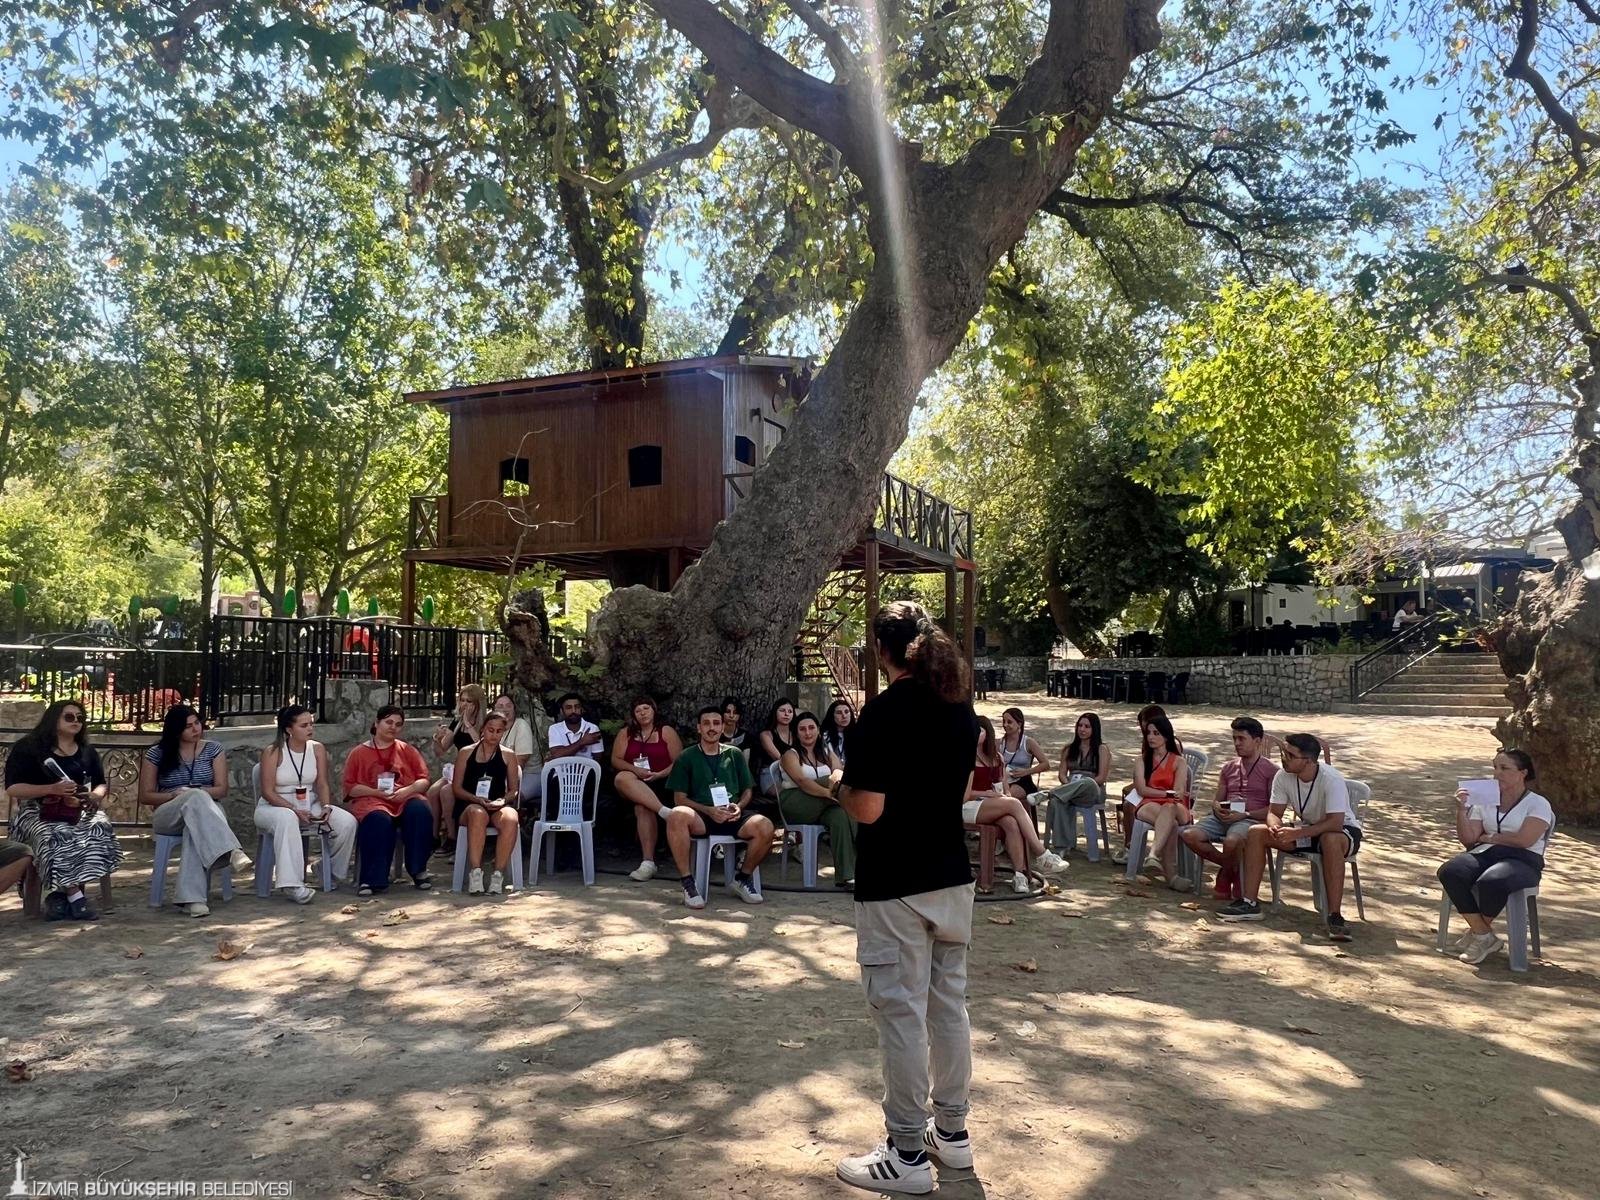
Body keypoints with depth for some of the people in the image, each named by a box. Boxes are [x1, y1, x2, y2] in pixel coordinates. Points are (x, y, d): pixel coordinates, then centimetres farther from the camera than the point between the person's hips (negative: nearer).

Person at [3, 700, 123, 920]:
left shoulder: (87, 751, 16)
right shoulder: (28, 748, 2)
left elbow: (101, 784, 21)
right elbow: (12, 789, -5)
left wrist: (95, 796, -5)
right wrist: (52, 789, -19)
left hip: (79, 811, 4)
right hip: (38, 812, -3)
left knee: (99, 831, -31)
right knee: (55, 838, -38)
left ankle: (60, 894, -26)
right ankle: (76, 897, -33)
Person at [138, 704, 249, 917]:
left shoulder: (213, 749, 9)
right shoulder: (156, 754, 7)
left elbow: (222, 790, 3)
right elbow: (145, 796, 5)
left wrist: (195, 793, -16)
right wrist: (175, 795, -13)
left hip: (207, 811, 1)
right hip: (168, 816, -1)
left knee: (195, 829, -40)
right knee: (196, 799, -38)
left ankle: (191, 897, -50)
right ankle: (231, 851, -55)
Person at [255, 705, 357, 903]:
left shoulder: (318, 749, 3)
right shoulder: (272, 753, -9)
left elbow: (322, 784, 1)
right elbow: (268, 791, -13)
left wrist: (326, 807, -19)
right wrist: (295, 810, -24)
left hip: (310, 807, 4)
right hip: (274, 807, -4)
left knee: (348, 822, -19)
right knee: (287, 819, -41)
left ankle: (335, 872, 4)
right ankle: (292, 884, -44)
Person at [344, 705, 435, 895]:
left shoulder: (407, 750, 22)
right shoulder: (358, 753, 17)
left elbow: (424, 780, 13)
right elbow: (350, 786, 7)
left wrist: (408, 790, -8)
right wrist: (375, 792, -10)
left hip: (406, 798, 2)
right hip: (371, 800, -2)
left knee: (420, 810, -34)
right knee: (379, 819, -38)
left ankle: (418, 870, -25)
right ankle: (374, 879, -33)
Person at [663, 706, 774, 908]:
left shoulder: (735, 755, 19)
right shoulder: (687, 757, 10)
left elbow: (747, 791, 20)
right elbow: (680, 799, 3)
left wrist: (739, 807, -4)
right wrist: (709, 810, -13)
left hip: (732, 816, 2)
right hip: (700, 816, -2)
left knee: (765, 827, -29)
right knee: (677, 815, -38)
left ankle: (743, 877, -1)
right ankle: (688, 882, -23)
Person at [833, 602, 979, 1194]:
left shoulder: (884, 712, -18)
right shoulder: (960, 706, 5)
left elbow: (867, 809, -20)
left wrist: (842, 786, -1)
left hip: (894, 887, -7)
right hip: (952, 878, 7)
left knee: (902, 1014, 2)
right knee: (949, 1004, 17)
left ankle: (907, 1154, 13)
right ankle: (952, 1131, 30)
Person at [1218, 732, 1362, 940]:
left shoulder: (1332, 780, -29)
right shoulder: (1283, 777, -12)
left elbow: (1335, 823, -36)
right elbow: (1274, 812, -7)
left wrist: (1297, 833, -44)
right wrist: (1275, 827, -31)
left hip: (1343, 831, -6)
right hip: (1306, 830, 6)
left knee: (1331, 840, -42)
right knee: (1256, 833, -13)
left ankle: (1334, 915, -36)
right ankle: (1250, 903, -12)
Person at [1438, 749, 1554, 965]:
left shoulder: (1538, 804, 4)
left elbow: (1524, 840, -11)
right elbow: (1468, 840, 9)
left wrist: (1487, 837, -2)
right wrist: (1462, 810, -4)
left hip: (1522, 860, -4)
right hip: (1483, 854, 5)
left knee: (1490, 882, -39)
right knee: (1449, 872, -29)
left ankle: (1478, 933, -9)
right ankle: (1485, 936, -17)